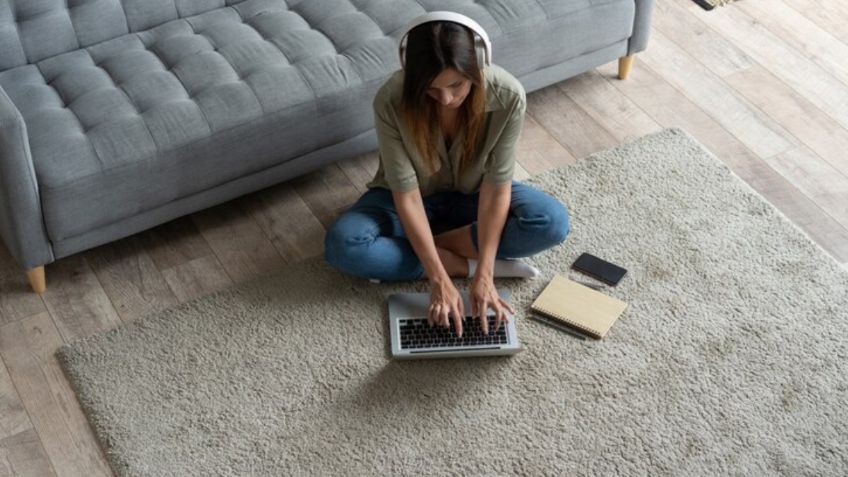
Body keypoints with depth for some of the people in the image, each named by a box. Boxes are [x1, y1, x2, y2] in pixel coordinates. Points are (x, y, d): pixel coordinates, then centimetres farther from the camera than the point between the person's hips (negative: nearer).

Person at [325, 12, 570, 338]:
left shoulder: (507, 95, -29)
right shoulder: (392, 101, -32)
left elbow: (496, 187, -25)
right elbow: (407, 194, -27)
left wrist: (484, 276, -31)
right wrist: (439, 280, -31)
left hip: (473, 194, 1)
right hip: (413, 197, -1)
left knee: (553, 223, -26)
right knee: (342, 245, -29)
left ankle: (408, 250, -17)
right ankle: (466, 264, -16)